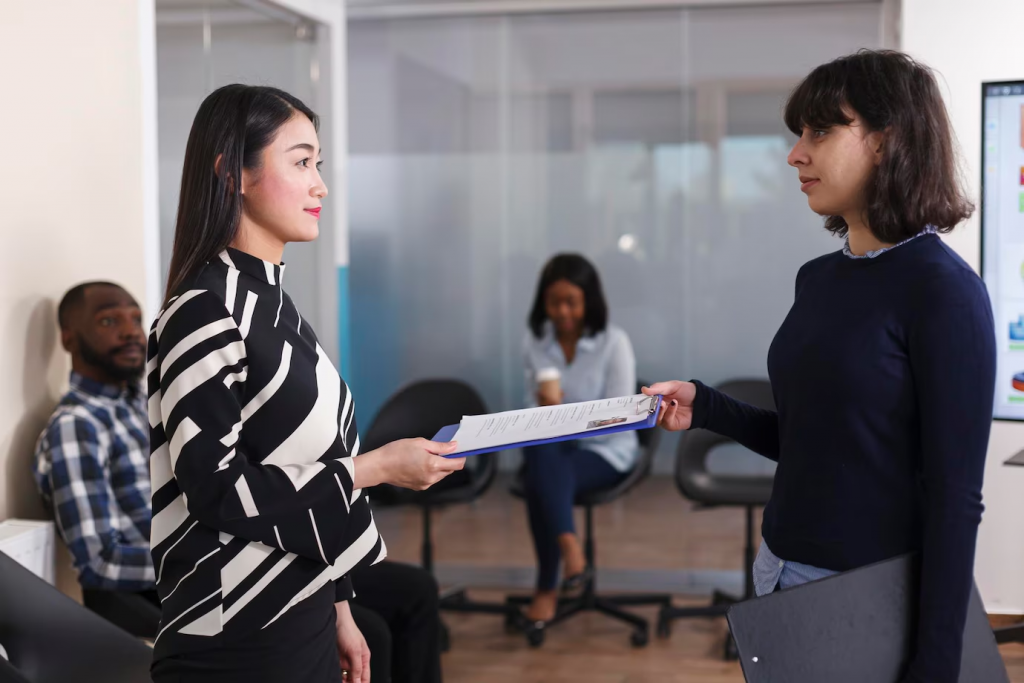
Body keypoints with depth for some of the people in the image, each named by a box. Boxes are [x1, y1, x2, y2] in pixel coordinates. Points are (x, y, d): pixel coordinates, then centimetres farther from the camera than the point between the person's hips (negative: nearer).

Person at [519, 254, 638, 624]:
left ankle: (547, 588, -23)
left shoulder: (614, 342, -8)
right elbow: (533, 407, 10)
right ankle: (570, 546, -40)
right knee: (541, 452, -34)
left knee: (539, 483, -31)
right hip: (552, 447, 4)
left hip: (605, 451, -3)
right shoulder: (534, 341, 3)